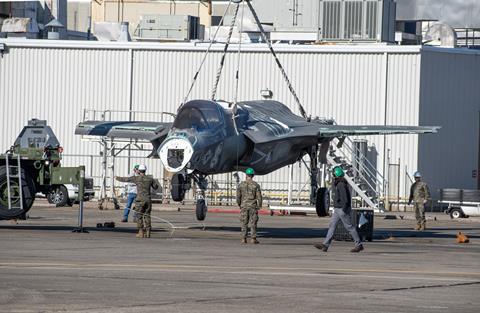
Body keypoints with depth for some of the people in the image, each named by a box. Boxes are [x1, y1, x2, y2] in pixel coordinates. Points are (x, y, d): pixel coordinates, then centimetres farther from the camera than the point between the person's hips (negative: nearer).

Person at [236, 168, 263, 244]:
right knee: (253, 223, 4)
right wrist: (259, 206, 5)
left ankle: (243, 238, 3)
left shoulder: (241, 185, -1)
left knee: (244, 223, 6)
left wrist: (239, 205, 16)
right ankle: (253, 238, 1)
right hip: (253, 206, -1)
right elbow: (259, 197, -6)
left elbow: (238, 197, 1)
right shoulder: (256, 185, -5)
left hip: (244, 206, 1)